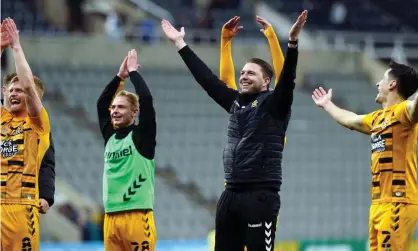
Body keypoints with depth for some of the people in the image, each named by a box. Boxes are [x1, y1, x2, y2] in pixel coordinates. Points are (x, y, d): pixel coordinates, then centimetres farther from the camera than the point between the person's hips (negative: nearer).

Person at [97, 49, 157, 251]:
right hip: (111, 217, 6)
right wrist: (120, 76, 15)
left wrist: (133, 71, 0)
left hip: (137, 216, -6)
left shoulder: (143, 135, -1)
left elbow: (146, 99, -11)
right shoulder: (110, 136, 15)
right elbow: (101, 103, 20)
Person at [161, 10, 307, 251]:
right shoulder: (236, 102, 15)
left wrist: (292, 42, -33)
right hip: (231, 195, 7)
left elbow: (288, 77, -18)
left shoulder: (274, 104, -3)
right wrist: (180, 44, 24)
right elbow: (206, 77, 20)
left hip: (261, 196, -7)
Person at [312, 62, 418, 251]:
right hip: (378, 203, 10)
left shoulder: (402, 111, -8)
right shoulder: (378, 118, 21)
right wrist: (327, 105, 57)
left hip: (398, 203, -10)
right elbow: (349, 120, 41)